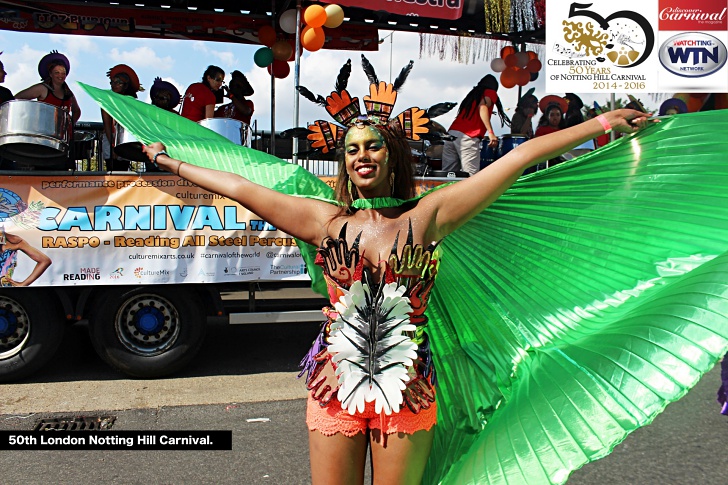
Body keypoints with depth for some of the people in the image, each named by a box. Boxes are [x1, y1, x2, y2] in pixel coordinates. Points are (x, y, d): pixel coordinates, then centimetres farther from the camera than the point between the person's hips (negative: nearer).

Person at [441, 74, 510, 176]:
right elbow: (482, 107, -8)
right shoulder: (491, 93, 12)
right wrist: (491, 132, -18)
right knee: (470, 177, -11)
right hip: (467, 138, -7)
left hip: (451, 134, 7)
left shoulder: (472, 93, 31)